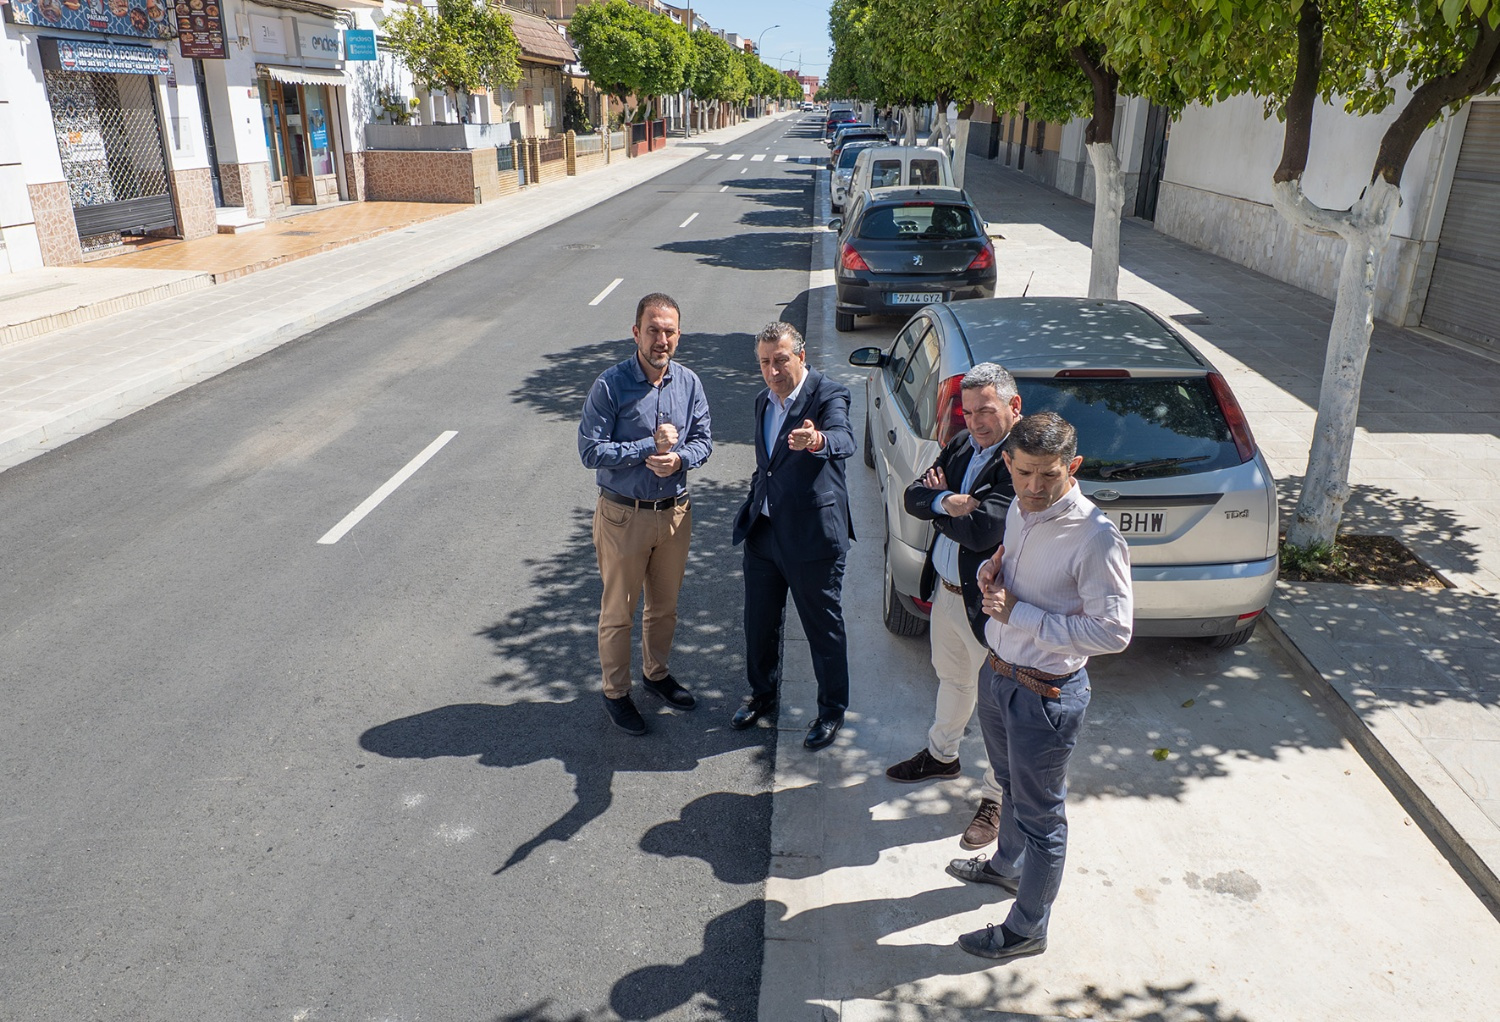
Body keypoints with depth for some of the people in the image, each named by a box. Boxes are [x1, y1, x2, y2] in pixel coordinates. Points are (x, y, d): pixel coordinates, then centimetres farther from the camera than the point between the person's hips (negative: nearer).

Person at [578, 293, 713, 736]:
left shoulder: (689, 382, -1)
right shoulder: (610, 384, -15)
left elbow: (704, 440, 3)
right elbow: (590, 450, -17)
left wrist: (678, 457, -18)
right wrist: (650, 446, -20)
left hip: (675, 512, 4)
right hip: (623, 515, -4)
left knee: (665, 605, 20)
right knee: (619, 611, 9)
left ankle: (656, 673, 43)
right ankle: (616, 692, 27)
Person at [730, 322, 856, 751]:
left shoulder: (828, 394, -14)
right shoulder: (763, 400, 10)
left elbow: (844, 440, -35)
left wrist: (817, 441, -57)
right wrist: (752, 507, 16)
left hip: (812, 534, -7)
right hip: (763, 533, 7)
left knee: (824, 628, 7)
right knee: (759, 623, 19)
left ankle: (832, 710, 27)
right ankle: (764, 695, 41)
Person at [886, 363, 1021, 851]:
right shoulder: (962, 445, 3)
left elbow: (983, 531, -32)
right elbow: (913, 497, 0)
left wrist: (938, 504, -15)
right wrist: (947, 502, -21)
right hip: (946, 590, 8)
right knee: (951, 680, 27)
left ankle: (996, 798, 27)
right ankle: (942, 755, 50)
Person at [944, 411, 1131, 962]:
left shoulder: (1096, 538, -26)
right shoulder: (1019, 509, -1)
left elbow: (1113, 631, -27)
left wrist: (1017, 612, -26)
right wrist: (989, 573, -8)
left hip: (1046, 694, -7)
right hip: (997, 671, 8)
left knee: (1040, 812, 11)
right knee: (1011, 786, 29)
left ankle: (1026, 930, 30)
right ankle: (1008, 864, 55)